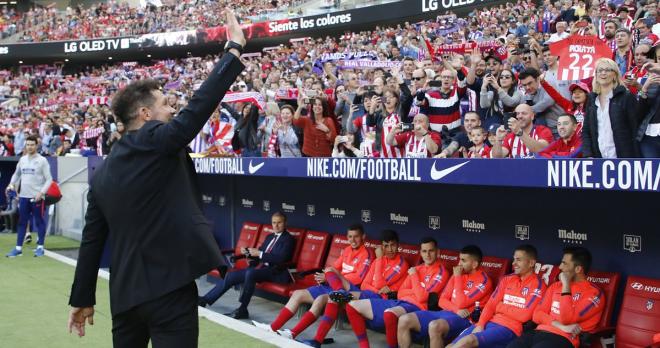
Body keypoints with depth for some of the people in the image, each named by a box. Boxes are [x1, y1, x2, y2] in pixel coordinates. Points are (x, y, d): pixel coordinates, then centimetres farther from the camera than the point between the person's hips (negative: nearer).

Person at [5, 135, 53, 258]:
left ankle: (40, 247, 9)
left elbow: (49, 179, -8)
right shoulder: (22, 159, 9)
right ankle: (18, 248, 13)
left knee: (39, 221, 2)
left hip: (37, 197, -5)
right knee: (22, 222, 9)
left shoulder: (42, 160, -6)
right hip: (23, 196, 5)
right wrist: (11, 184, 7)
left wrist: (41, 192, -18)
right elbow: (17, 174, 24)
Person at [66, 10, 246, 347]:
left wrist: (82, 298, 18)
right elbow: (201, 103, -12)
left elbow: (92, 239, 12)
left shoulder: (102, 173, 10)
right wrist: (235, 47, -2)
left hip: (124, 294, 8)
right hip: (170, 287, -7)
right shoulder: (157, 141, -10)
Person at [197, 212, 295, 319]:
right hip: (261, 268, 8)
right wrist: (248, 253, 1)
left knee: (250, 272, -35)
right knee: (231, 275, -4)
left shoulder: (289, 239, -4)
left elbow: (280, 259, -18)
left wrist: (259, 254, -20)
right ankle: (205, 299, 4)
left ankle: (242, 309, -29)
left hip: (275, 272, -8)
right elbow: (259, 253, 22)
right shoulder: (270, 237, 21)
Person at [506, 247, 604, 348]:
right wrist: (560, 326, -7)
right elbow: (537, 314, 11)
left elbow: (567, 319, -12)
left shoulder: (594, 293, 0)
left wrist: (566, 285, -8)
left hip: (563, 338, -6)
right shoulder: (555, 286, 20)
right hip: (540, 331, 6)